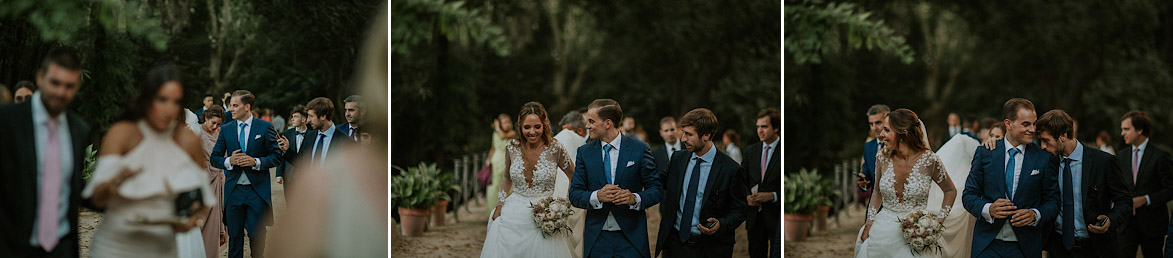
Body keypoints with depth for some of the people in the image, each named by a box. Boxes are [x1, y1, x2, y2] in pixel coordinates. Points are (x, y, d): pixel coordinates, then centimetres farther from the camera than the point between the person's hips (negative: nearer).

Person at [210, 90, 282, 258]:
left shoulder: (265, 128, -1)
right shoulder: (225, 129, 7)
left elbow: (276, 157, -1)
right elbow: (214, 158, 8)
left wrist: (255, 162, -16)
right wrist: (229, 161, -12)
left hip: (257, 189, -3)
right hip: (233, 190, 3)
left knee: (257, 235, -1)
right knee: (234, 236, 7)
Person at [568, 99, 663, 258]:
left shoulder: (639, 149, -1)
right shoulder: (584, 152, 6)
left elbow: (656, 190, -1)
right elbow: (575, 195, 3)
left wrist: (634, 198, -20)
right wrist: (597, 196, -17)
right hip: (597, 238, 2)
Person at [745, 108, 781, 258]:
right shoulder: (751, 151, 10)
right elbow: (743, 180, 17)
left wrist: (773, 196, -19)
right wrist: (747, 196, -2)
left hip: (776, 216, -5)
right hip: (754, 215, 5)